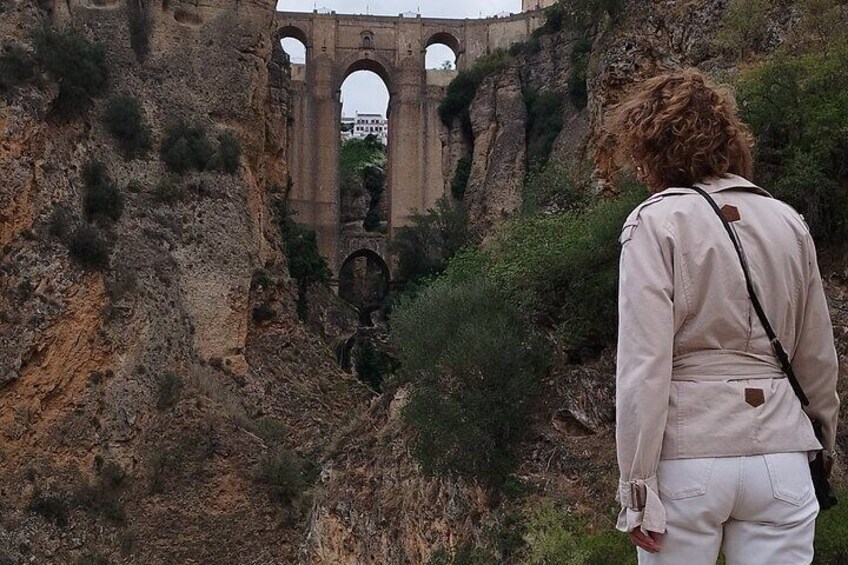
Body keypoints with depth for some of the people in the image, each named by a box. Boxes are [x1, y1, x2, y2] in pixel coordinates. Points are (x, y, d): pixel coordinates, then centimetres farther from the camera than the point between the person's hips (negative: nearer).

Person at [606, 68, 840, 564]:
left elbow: (644, 365, -14)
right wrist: (825, 433, 29)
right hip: (780, 453, 4)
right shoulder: (789, 222, 6)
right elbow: (818, 356, 13)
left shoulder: (657, 222, -8)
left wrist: (637, 485, -8)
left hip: (688, 454, -4)